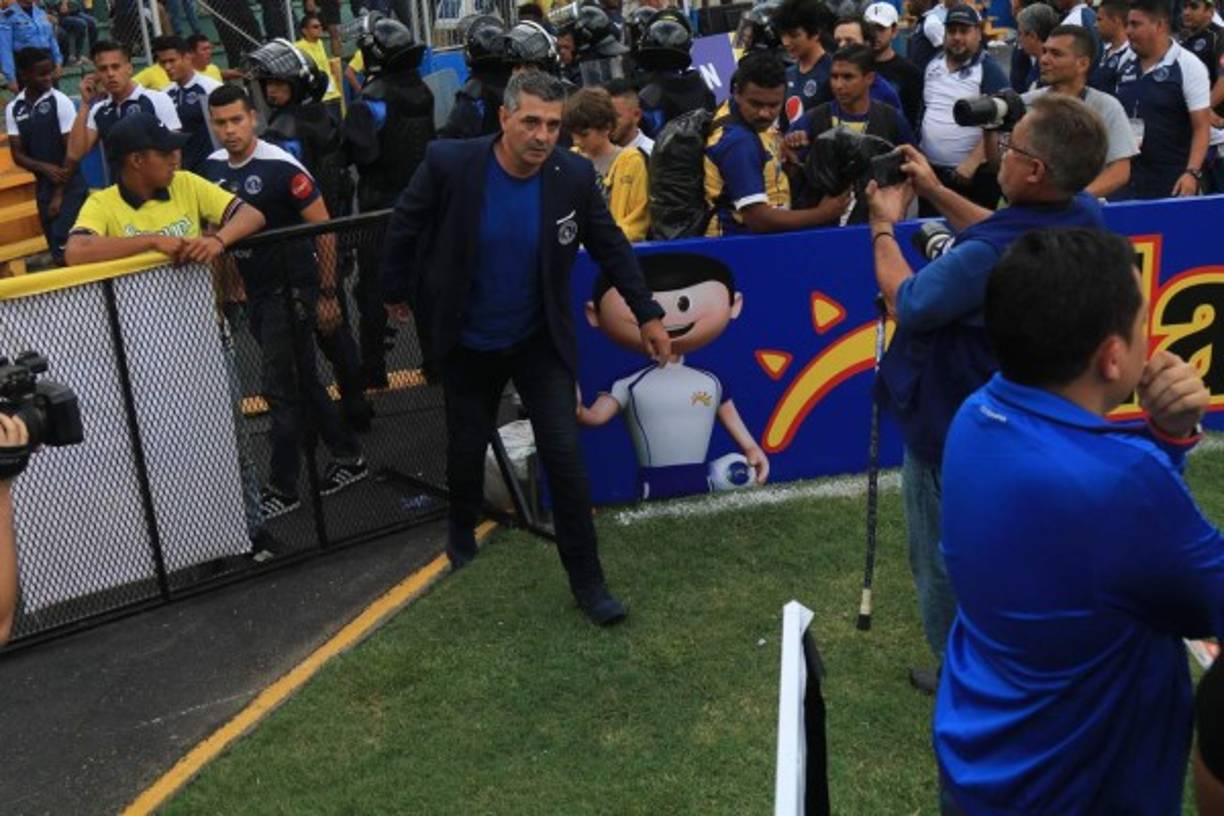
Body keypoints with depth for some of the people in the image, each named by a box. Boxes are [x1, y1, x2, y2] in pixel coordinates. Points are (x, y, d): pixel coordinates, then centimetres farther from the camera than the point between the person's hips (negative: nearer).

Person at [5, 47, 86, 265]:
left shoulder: (61, 102, -8)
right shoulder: (13, 109, 4)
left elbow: (73, 151, -9)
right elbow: (17, 155, 4)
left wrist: (59, 195, -11)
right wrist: (45, 168, -17)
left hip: (70, 185, -5)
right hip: (43, 186, 5)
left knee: (64, 246, -17)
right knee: (57, 250, 8)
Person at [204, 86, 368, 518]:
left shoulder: (280, 166, -16)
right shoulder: (213, 167, 4)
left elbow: (323, 228, -14)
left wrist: (328, 295, -14)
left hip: (291, 290, -7)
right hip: (255, 292, 7)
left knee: (281, 387, -4)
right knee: (301, 381, 14)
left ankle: (282, 489, 6)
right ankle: (348, 457, 28)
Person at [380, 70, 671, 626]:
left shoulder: (574, 175, -15)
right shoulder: (449, 164, -21)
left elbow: (611, 247, -2)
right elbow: (403, 228, -5)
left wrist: (647, 315, 1)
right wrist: (399, 292, 7)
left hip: (541, 341, 0)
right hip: (467, 345, 0)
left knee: (565, 455, -5)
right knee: (467, 450, 16)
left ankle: (586, 580, 8)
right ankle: (462, 534, 49)